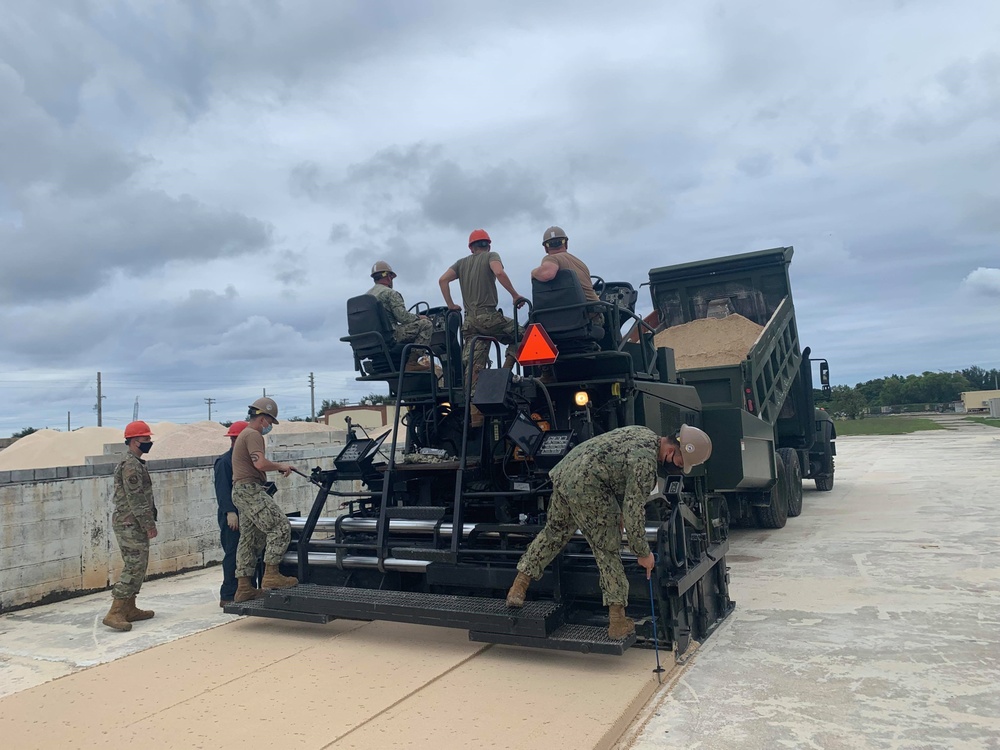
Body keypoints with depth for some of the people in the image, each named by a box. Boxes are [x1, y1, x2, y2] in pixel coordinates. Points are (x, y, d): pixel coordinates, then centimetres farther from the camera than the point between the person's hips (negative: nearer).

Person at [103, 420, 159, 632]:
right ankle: (114, 613, -10)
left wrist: (148, 523, 22)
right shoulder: (131, 465, -16)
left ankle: (130, 609, 20)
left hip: (130, 525, 10)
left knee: (137, 566, 14)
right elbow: (136, 500, -20)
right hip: (131, 525, -10)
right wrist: (149, 525, -17)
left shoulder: (134, 463, 17)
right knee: (134, 567, -11)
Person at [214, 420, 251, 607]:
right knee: (233, 555, -6)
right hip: (231, 516, -8)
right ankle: (227, 596, 0)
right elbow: (222, 490, -16)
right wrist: (230, 512, -25)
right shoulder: (224, 462, -7)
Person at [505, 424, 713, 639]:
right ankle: (618, 622, 10)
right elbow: (634, 510, -14)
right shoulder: (645, 462, -16)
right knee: (607, 552, 3)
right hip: (586, 488, -9)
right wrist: (643, 553, -2)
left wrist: (618, 511, 26)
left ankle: (518, 587, 25)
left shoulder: (645, 434, 13)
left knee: (554, 533, 22)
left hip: (562, 473, 9)